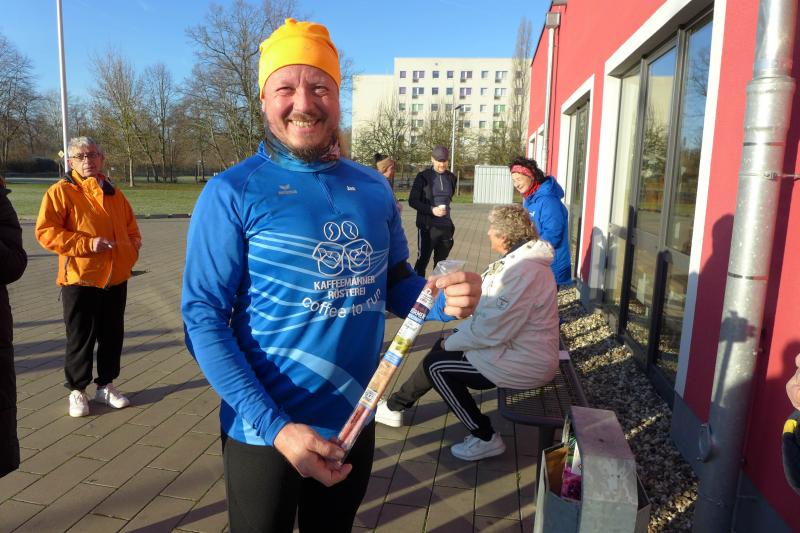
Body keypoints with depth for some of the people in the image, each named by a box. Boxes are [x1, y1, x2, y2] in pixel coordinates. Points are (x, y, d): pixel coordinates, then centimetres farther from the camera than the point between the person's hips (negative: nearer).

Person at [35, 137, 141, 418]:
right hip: (80, 279, -5)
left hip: (116, 278, 5)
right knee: (81, 337, 5)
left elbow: (132, 228, 19)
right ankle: (77, 390, 22)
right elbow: (45, 231, -13)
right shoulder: (61, 191, -5)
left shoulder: (113, 193, 11)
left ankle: (106, 385, 28)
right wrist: (87, 243, -20)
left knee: (112, 335, 12)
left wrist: (131, 253, 2)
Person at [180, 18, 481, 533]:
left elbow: (395, 284, 7)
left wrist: (443, 298, -16)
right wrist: (275, 426, -24)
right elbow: (202, 317, -16)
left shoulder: (374, 189, -1)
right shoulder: (233, 192, -14)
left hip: (354, 423, 5)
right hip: (265, 430, -4)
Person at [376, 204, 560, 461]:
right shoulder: (524, 259, 6)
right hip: (520, 346, 10)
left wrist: (451, 342, -11)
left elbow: (491, 330, -28)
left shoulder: (522, 271, -28)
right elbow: (495, 315, 10)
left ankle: (485, 438, 8)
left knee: (435, 365, -2)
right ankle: (395, 406, 28)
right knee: (441, 348, 13)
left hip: (524, 363, -10)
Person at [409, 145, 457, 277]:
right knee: (422, 261, 1)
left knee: (441, 263, 12)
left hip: (446, 227, 4)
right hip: (428, 227, -4)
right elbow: (412, 201, -8)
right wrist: (432, 210, -19)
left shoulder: (451, 177, 7)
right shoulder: (423, 177, -6)